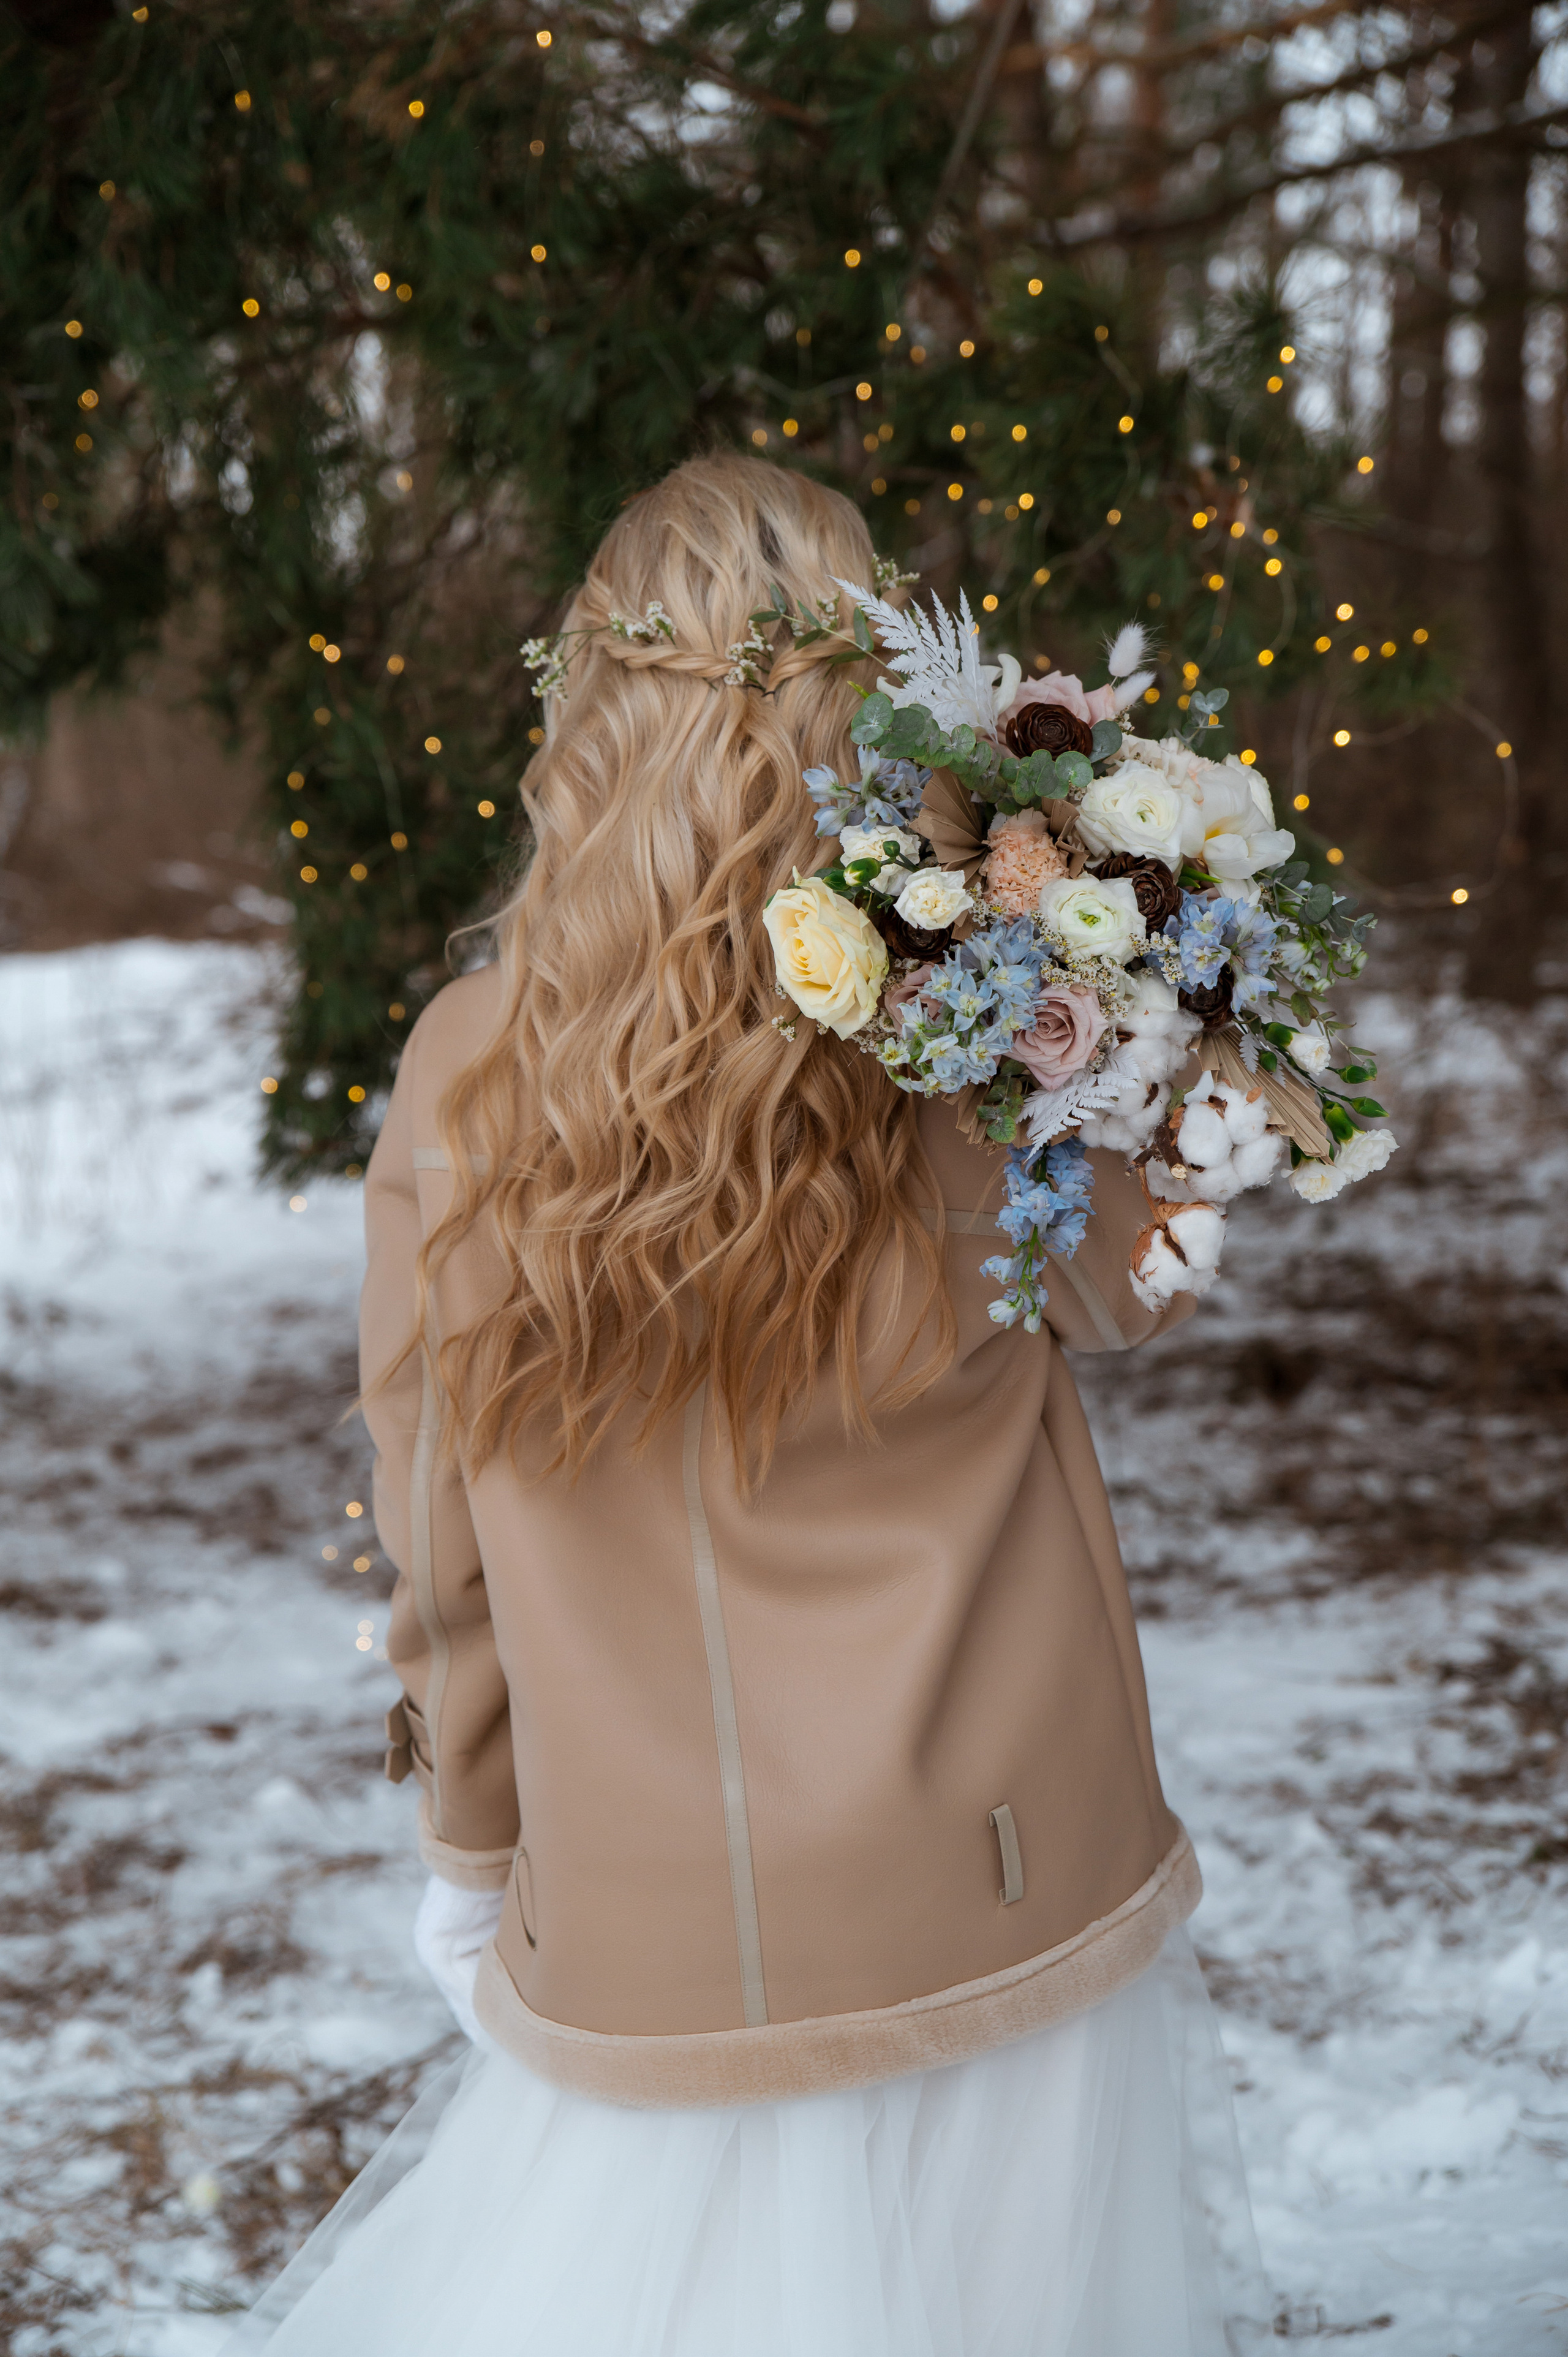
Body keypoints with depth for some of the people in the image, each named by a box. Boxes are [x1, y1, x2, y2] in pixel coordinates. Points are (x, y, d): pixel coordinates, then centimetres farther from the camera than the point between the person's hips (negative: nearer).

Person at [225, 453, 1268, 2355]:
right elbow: (1127, 1291, 9)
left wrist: (473, 1858, 15)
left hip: (641, 1965, 1)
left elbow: (440, 1546, 1)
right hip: (997, 1917, -1)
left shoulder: (465, 1073, -8)